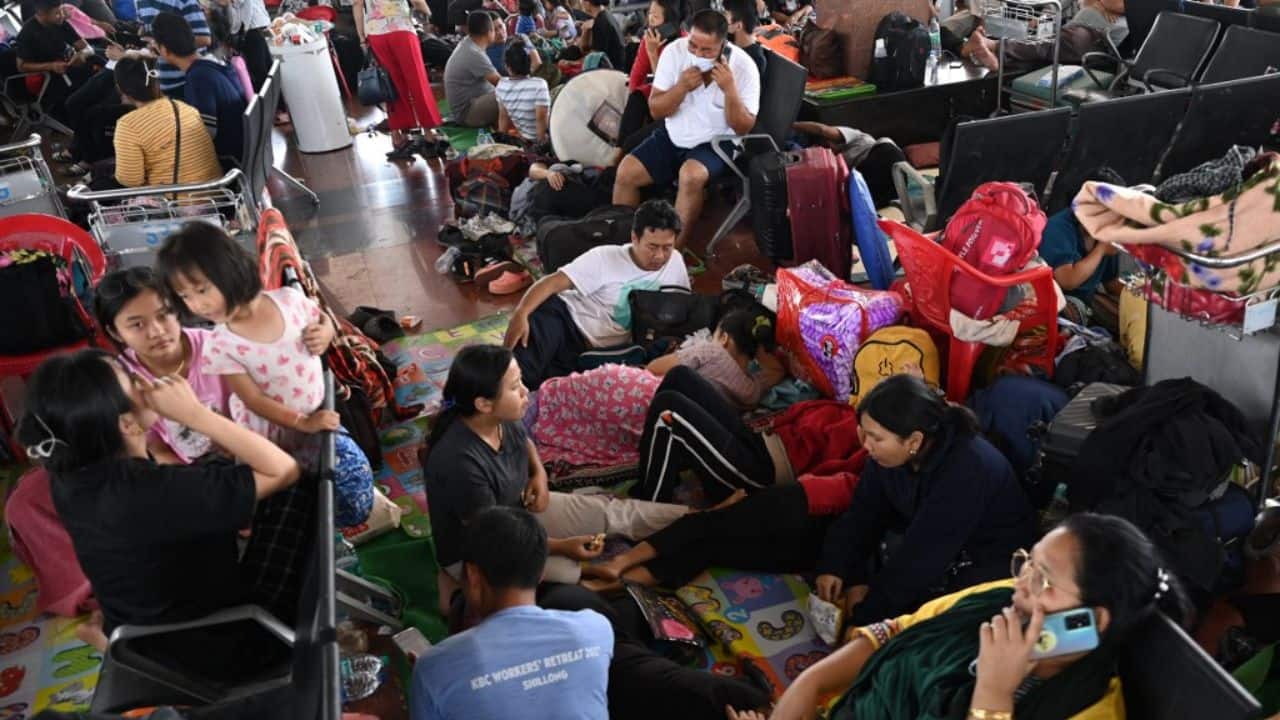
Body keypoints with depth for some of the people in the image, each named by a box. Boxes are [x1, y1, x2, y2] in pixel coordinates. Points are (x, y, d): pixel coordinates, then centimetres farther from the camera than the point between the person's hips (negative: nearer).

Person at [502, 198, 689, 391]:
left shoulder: (675, 262, 1)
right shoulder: (605, 257, -10)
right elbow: (553, 282, -16)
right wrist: (520, 314, -33)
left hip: (594, 352, 3)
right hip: (565, 317, -3)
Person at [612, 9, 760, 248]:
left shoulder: (744, 67, -17)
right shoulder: (675, 51, -11)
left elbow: (743, 128, -15)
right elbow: (656, 110, -8)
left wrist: (730, 89, -29)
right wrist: (682, 87, -26)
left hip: (715, 144, -3)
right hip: (673, 137, 4)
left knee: (691, 175, -34)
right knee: (626, 171, -14)